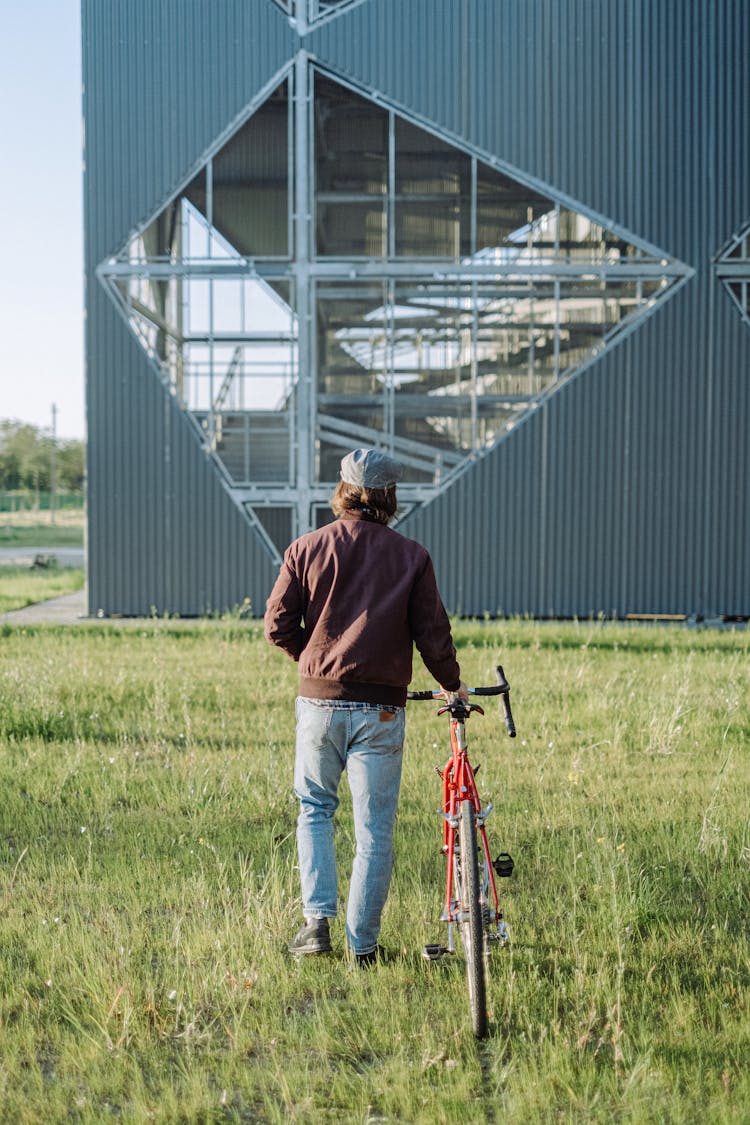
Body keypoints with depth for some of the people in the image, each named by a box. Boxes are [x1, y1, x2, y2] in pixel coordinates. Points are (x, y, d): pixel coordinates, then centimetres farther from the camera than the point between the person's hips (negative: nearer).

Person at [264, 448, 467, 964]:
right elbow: (432, 632, -1)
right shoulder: (411, 557, -1)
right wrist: (452, 684, 17)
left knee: (315, 809, 19)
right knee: (375, 829, 6)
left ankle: (317, 919, 6)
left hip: (319, 702, 1)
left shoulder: (306, 548, 0)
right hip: (381, 709, -1)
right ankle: (363, 944, 8)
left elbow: (278, 625, -1)